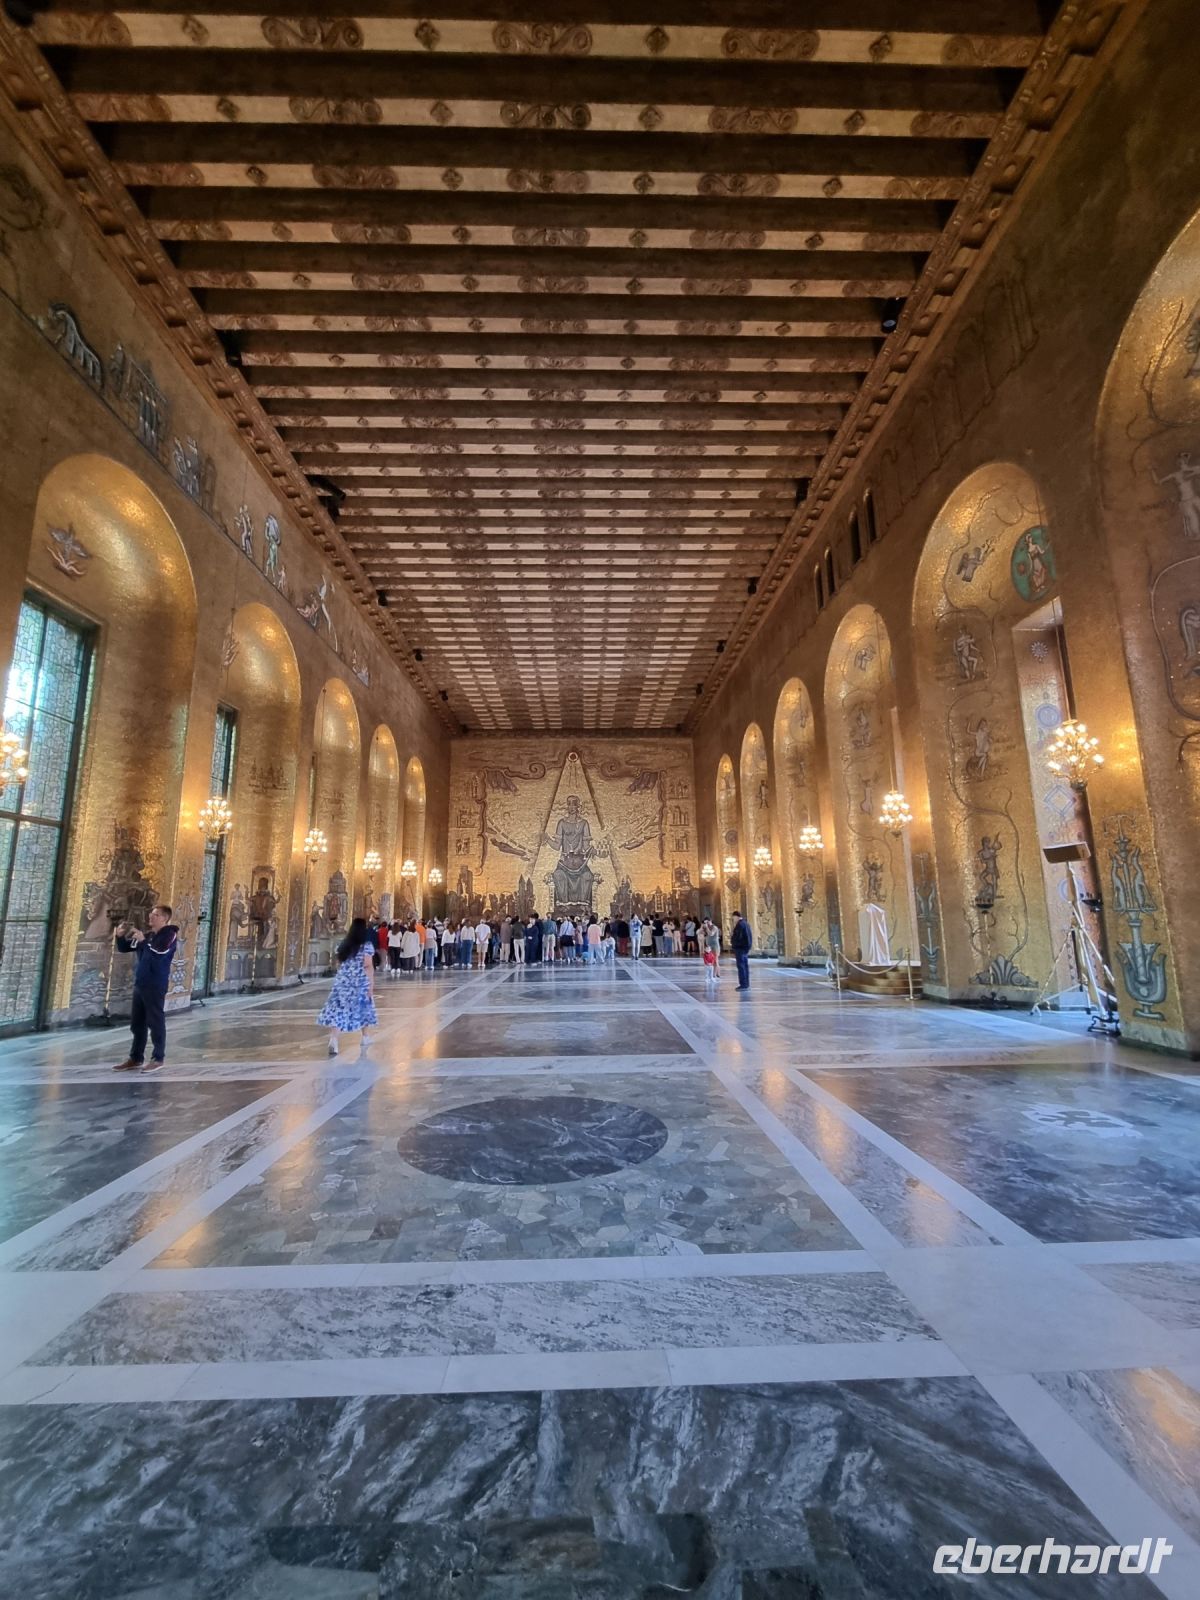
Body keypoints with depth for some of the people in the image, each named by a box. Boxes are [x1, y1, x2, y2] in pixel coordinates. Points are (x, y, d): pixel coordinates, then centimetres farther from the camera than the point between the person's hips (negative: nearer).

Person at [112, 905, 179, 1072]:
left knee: (156, 1022, -2)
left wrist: (143, 941, -27)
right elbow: (125, 949, 15)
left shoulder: (170, 935, -8)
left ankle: (158, 1059, 5)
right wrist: (120, 936, -2)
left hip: (156, 986, -8)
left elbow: (159, 954, -22)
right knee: (137, 1023, 13)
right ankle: (135, 1058, 22)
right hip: (139, 984, 8)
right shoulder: (146, 935, 14)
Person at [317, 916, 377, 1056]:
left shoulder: (344, 944, 8)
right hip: (361, 983, -3)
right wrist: (371, 984, -10)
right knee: (365, 1009, 16)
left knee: (338, 1010, -3)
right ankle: (366, 1038, 29)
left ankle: (333, 1041, -18)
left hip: (342, 982, 3)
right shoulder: (367, 945, -8)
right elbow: (368, 966, -14)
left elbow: (339, 964, 13)